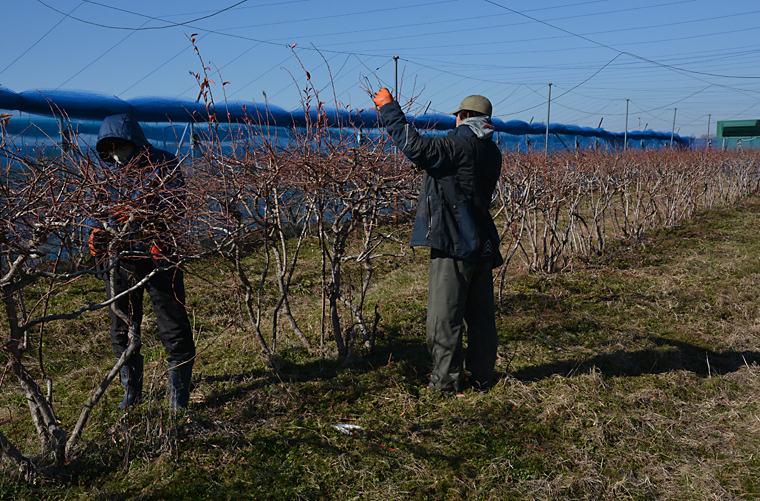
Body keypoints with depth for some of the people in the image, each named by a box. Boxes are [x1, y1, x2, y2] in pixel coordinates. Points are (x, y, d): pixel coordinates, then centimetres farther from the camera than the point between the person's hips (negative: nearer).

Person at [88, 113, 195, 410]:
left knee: (174, 330, 0)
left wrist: (141, 212, -35)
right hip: (119, 260, 5)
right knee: (122, 331, 14)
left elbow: (174, 206, -17)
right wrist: (96, 231, -11)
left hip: (159, 257, -5)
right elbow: (98, 207, 11)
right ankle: (131, 393, 33)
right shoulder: (110, 172, 11)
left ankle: (179, 396, 16)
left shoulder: (164, 165, -5)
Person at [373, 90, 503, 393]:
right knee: (480, 315, 14)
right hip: (482, 244, 8)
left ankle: (446, 382, 8)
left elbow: (415, 147, -22)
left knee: (444, 316, 1)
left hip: (454, 244, -8)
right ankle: (481, 377, 24)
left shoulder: (459, 145, -12)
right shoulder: (491, 152, 14)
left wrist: (389, 108, -12)